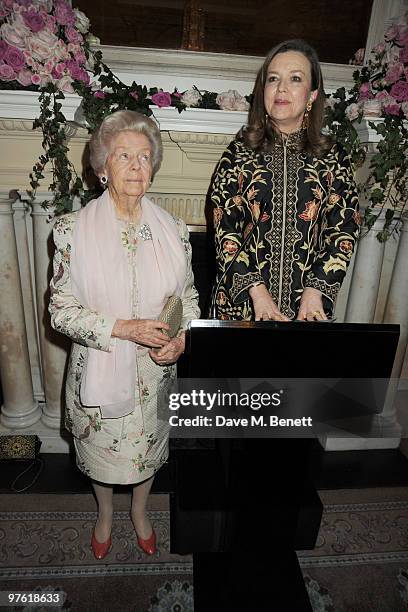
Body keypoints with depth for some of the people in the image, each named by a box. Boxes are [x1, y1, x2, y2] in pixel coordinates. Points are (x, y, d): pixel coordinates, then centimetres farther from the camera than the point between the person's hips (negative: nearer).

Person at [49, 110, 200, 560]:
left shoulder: (173, 230, -6)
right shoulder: (74, 230, -12)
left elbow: (189, 295, 3)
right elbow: (61, 309, -12)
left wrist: (181, 337, -16)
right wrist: (123, 328, -25)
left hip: (156, 370, 2)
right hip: (98, 368, -1)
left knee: (148, 446, 24)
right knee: (100, 450, 22)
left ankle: (139, 511, 55)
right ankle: (105, 514, 55)